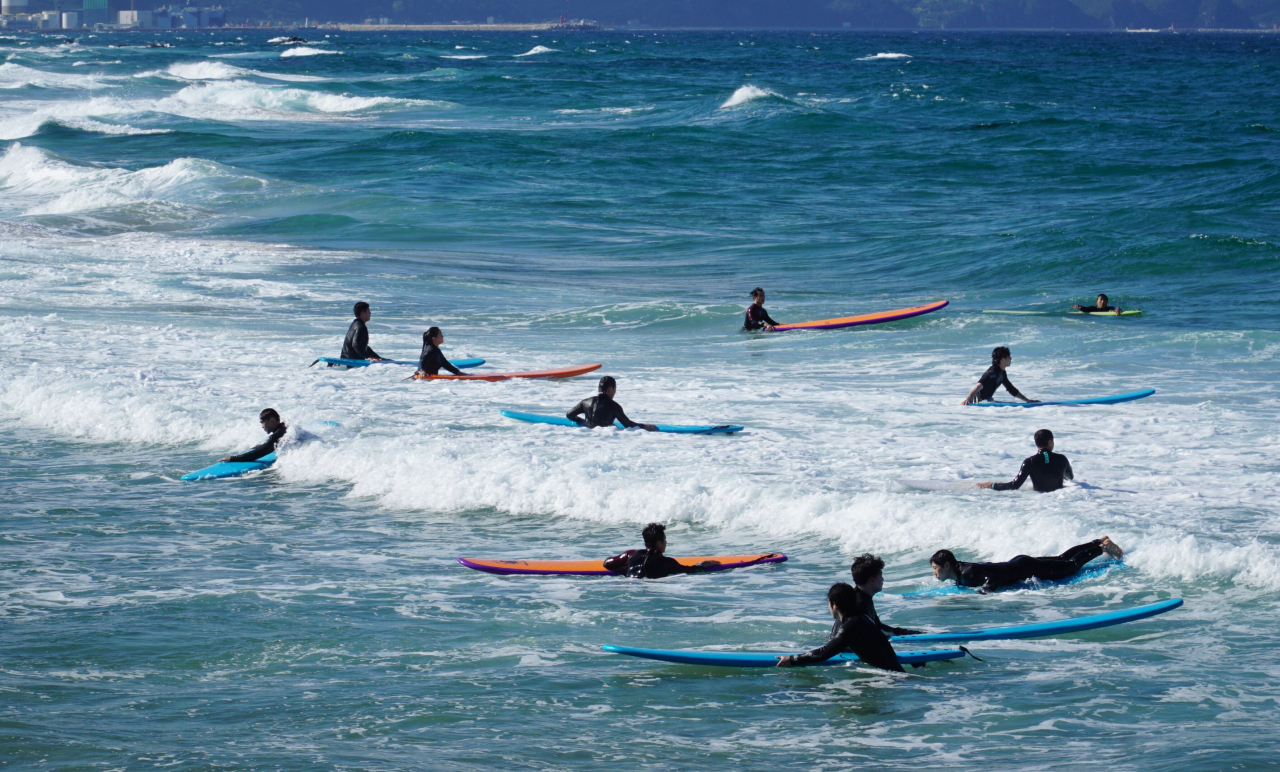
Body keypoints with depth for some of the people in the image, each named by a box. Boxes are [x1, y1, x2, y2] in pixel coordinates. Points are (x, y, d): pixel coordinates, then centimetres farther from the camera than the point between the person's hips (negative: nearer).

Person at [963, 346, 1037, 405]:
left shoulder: (1002, 373, 10)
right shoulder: (993, 372, -21)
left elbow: (1012, 390, 23)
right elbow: (979, 386, -35)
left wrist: (1028, 400, 25)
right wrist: (967, 399, -49)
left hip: (987, 400, 10)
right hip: (978, 402, -10)